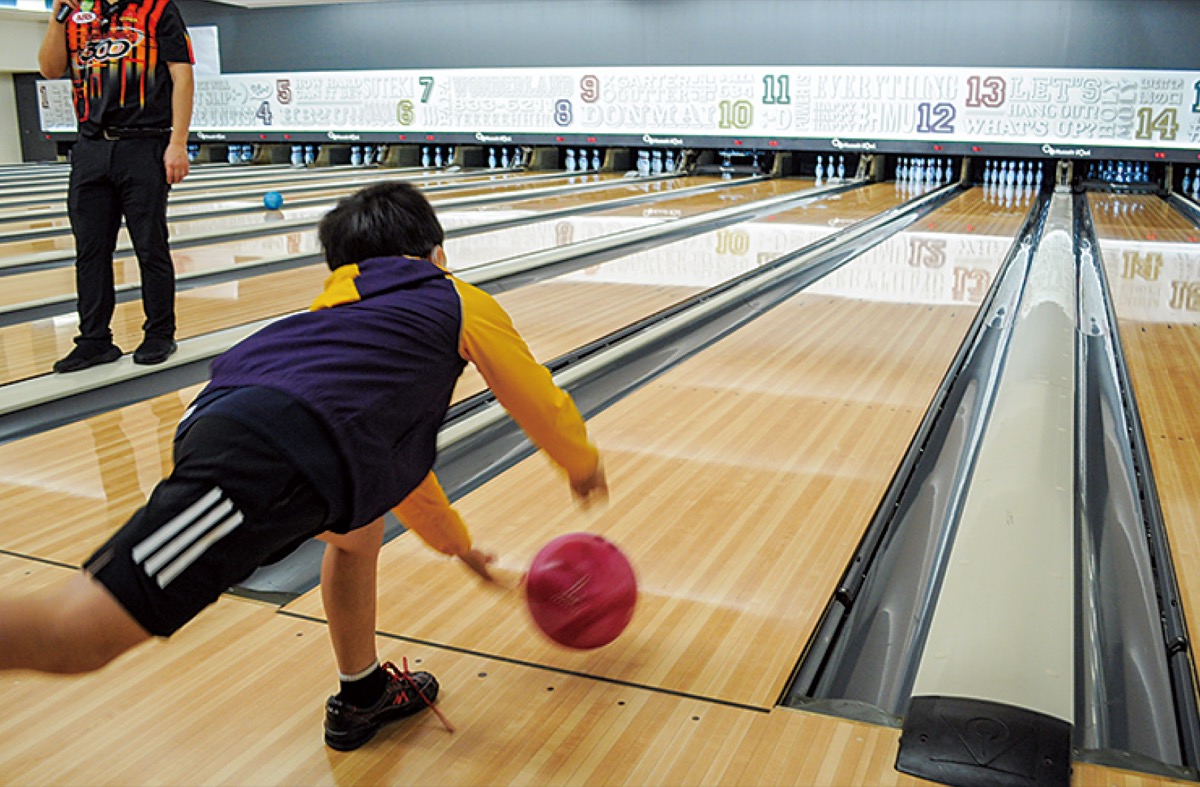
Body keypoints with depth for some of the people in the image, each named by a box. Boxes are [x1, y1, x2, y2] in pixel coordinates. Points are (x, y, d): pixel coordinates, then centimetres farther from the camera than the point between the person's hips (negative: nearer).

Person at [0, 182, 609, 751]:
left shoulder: (345, 311, 39)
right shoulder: (461, 303, 22)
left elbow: (393, 454, 49)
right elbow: (541, 404, 31)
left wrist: (457, 542, 59)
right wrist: (584, 465, 52)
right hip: (278, 454, -9)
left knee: (358, 531, 33)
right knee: (78, 633, -11)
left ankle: (362, 696, 45)